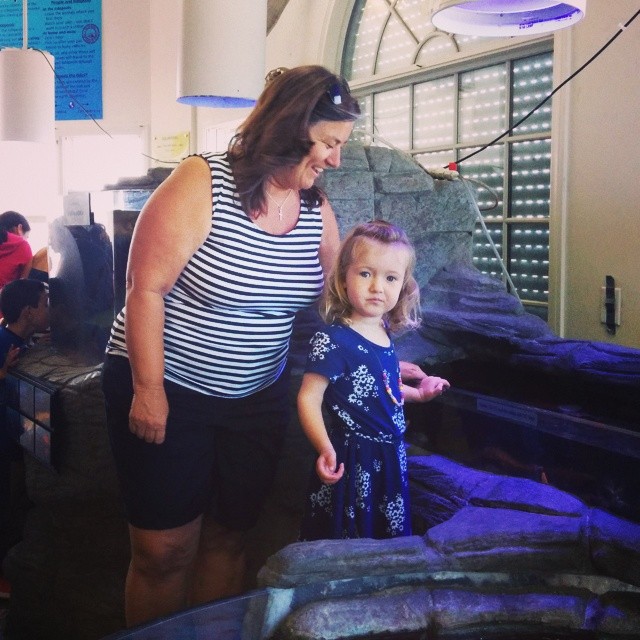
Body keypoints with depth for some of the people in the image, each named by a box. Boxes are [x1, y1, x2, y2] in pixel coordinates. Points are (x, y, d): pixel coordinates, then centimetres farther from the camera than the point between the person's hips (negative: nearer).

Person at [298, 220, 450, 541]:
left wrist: (417, 393, 24)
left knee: (391, 543, 19)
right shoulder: (332, 340, -19)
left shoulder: (384, 334, 5)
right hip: (353, 463, -8)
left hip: (390, 458, 8)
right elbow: (309, 398, -22)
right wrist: (326, 450, -33)